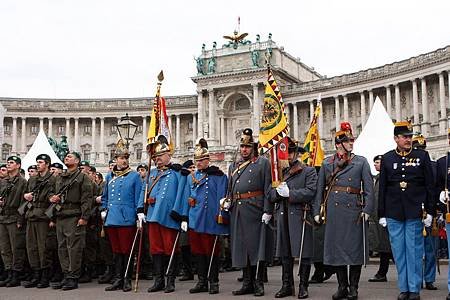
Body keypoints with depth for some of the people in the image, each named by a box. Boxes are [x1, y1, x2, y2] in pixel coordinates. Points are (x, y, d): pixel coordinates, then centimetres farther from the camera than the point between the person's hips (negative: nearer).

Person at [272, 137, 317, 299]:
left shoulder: (309, 171, 1)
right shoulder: (280, 172, 18)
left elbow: (310, 192, -12)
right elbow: (272, 195, 15)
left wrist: (290, 193, -16)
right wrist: (278, 191, -8)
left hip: (300, 216, -5)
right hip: (283, 216, 5)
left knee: (303, 252, -2)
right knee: (285, 252, 9)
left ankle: (303, 286, 7)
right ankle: (287, 285, 18)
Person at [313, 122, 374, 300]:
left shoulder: (361, 162, 6)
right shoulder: (327, 163, 11)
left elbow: (369, 188, 2)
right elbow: (320, 189, 12)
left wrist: (367, 210, -8)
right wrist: (317, 211, 6)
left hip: (354, 210, -1)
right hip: (333, 211, 2)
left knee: (355, 247, 1)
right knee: (336, 247, 4)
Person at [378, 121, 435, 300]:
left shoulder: (422, 156, 3)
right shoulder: (387, 158, 7)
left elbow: (430, 185, 3)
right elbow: (382, 188, 8)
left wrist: (429, 211, -2)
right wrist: (382, 214, 5)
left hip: (415, 213, -2)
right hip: (394, 214, 2)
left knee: (414, 251, 2)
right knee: (399, 251, 6)